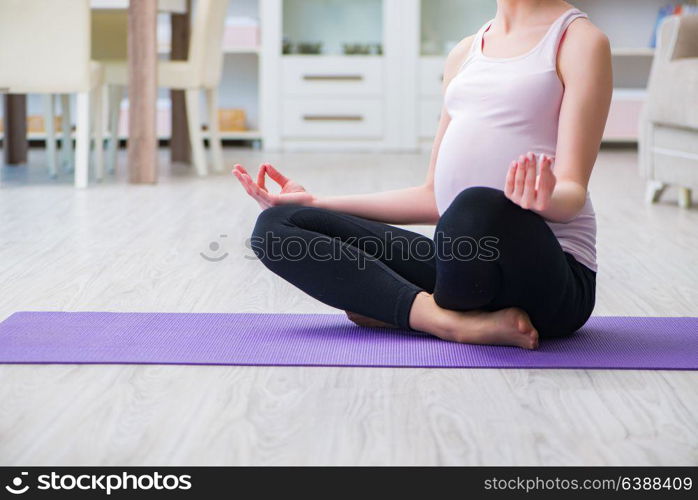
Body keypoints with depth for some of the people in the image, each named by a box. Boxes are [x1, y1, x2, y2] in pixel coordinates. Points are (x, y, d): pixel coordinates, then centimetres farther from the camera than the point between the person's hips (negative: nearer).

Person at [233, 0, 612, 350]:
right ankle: (453, 320, -21)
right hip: (464, 264, 7)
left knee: (479, 207, -40)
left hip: (548, 278, -7)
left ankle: (396, 306, -10)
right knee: (276, 227, -5)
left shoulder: (579, 39, 0)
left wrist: (545, 201, -34)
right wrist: (313, 204, 16)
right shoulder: (465, 54, 18)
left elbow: (573, 190, -10)